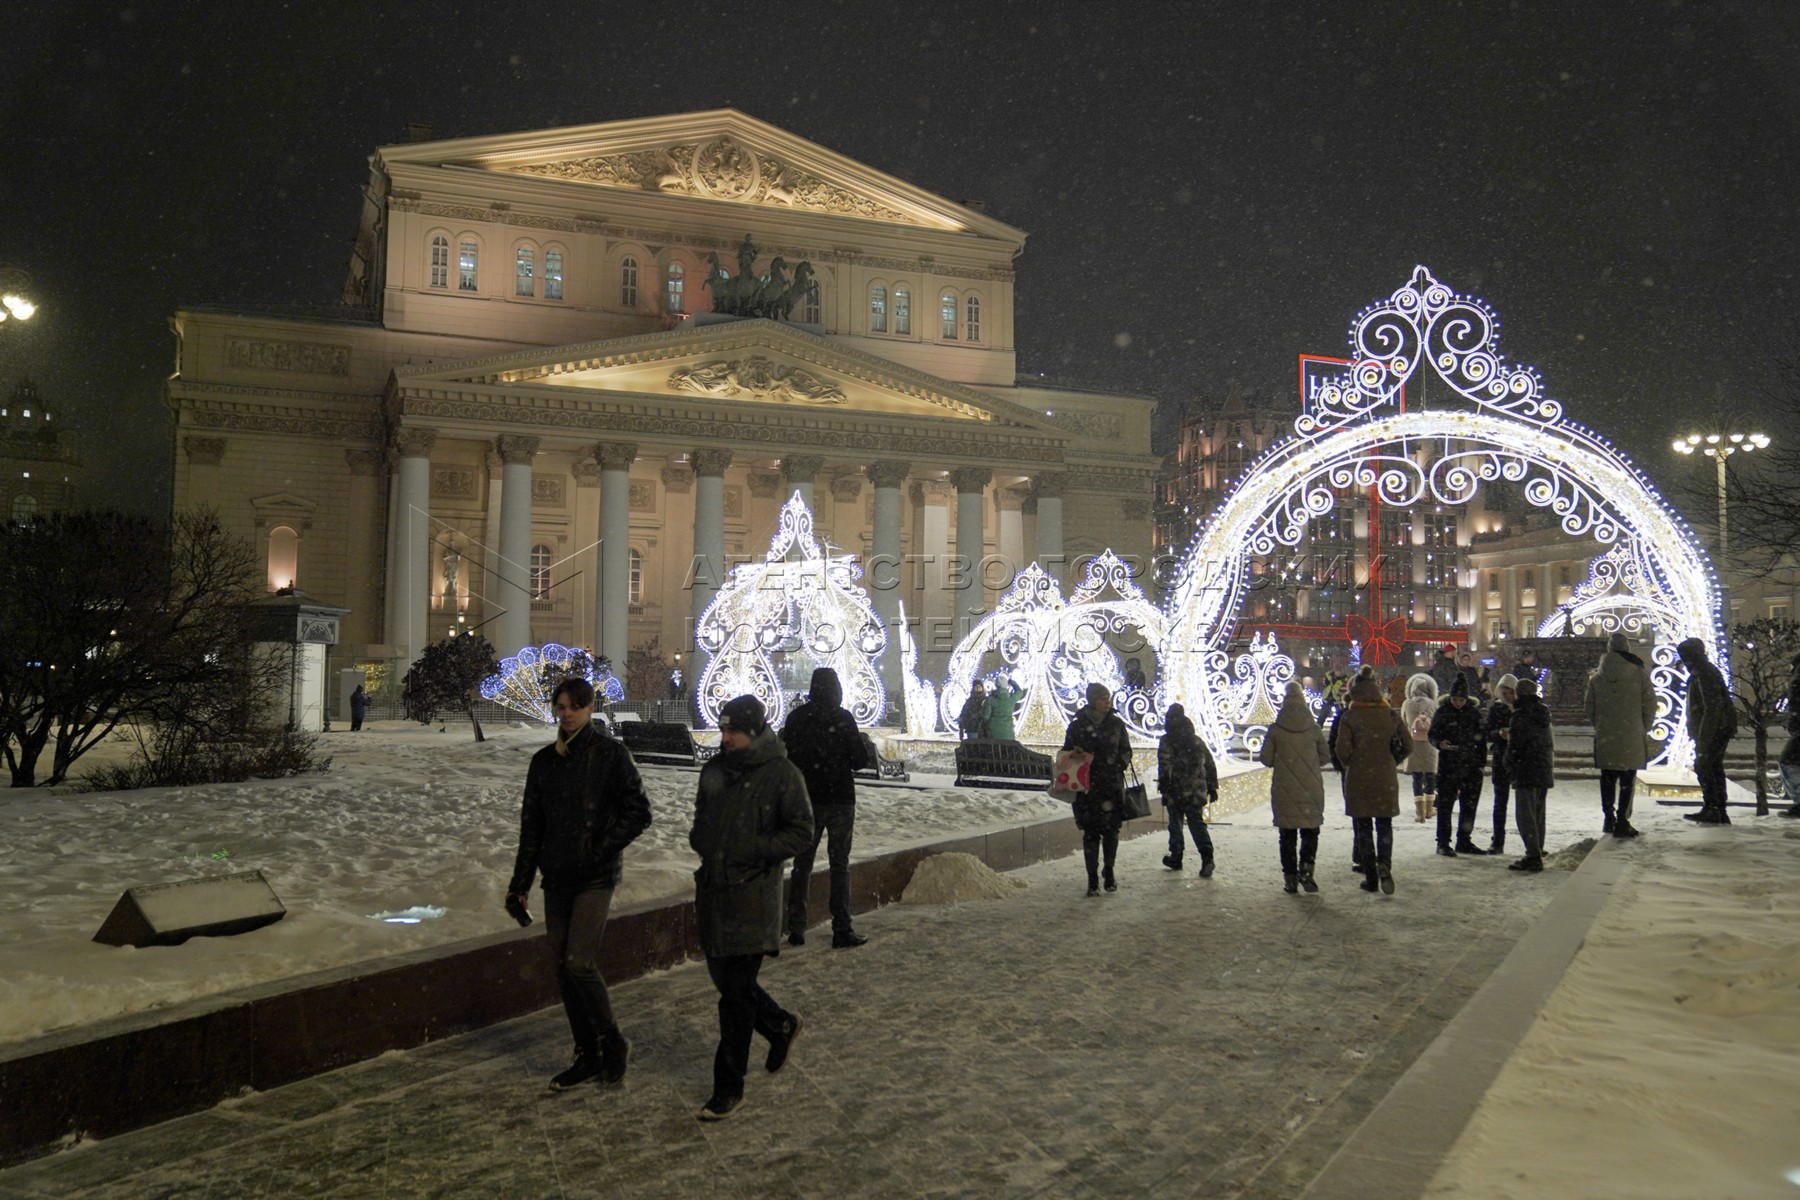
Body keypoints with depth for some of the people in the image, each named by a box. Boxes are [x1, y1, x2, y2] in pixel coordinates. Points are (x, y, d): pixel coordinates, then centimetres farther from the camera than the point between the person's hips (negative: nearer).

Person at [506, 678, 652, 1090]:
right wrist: (519, 885, 10)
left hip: (596, 876, -6)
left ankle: (613, 1043, 7)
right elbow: (531, 826, 13)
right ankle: (588, 1055, 19)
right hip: (557, 876, 6)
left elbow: (638, 813, -7)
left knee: (579, 962, -13)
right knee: (562, 965, 7)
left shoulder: (611, 754, -6)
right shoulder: (544, 761, 9)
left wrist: (601, 850, -15)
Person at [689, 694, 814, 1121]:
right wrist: (700, 840, 3)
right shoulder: (715, 770, 9)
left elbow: (802, 832, -9)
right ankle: (781, 1025, 42)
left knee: (736, 993, -3)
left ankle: (729, 1089, 8)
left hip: (753, 895, -7)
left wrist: (754, 850, -18)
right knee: (725, 978, 16)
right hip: (713, 890, 7)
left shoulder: (782, 774, -10)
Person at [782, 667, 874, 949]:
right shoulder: (843, 718, -11)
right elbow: (861, 759, -10)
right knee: (839, 863, 3)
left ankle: (795, 928, 12)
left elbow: (785, 756, 3)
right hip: (840, 799, -3)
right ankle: (842, 930, 3)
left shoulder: (796, 718, -1)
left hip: (806, 799, 3)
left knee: (802, 862, 12)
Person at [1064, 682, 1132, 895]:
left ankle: (1109, 872, 22)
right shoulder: (1077, 725, 2)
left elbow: (1126, 751, 12)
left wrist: (1118, 766, -4)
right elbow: (1067, 753, 10)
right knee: (1091, 832, -1)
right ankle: (1092, 878, 5)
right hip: (1087, 785, -1)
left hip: (1113, 784, 1)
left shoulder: (1116, 724, 6)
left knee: (1111, 829, 4)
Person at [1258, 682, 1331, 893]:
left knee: (1287, 835, 8)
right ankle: (1306, 868, -7)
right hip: (1311, 790, 0)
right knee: (1310, 831, 11)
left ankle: (1290, 878, 8)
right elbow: (1326, 757, 5)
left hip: (1284, 790, 0)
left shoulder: (1275, 730, -5)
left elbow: (1266, 759, -3)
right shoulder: (1313, 728, -2)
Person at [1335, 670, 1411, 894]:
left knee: (1363, 829, 7)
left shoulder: (1349, 718, -7)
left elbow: (1342, 750, -13)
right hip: (1386, 780, 2)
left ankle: (1371, 878, 8)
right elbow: (1408, 745, 1)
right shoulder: (1391, 716, 1)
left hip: (1358, 781, -2)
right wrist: (1392, 763, 14)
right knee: (1384, 826, 13)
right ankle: (1384, 864, -12)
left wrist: (1350, 765, 6)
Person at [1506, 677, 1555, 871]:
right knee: (1538, 813, 17)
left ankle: (1533, 856, -14)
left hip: (1526, 771, -8)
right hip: (1545, 771, 8)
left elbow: (1515, 745, -14)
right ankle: (1537, 852, 24)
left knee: (1525, 814, -8)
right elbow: (1551, 744, 19)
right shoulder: (1544, 714, 13)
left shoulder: (1520, 715, -12)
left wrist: (1510, 767, -1)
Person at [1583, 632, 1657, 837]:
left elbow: (1589, 706, 5)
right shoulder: (1639, 674, -5)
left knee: (1608, 778, 14)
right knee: (1627, 780, 3)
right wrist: (1644, 730, 10)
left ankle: (1609, 819, 19)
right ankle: (1622, 822, 1)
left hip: (1605, 737, 3)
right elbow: (1650, 706, -3)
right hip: (1632, 737, -2)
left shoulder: (1596, 676, 2)